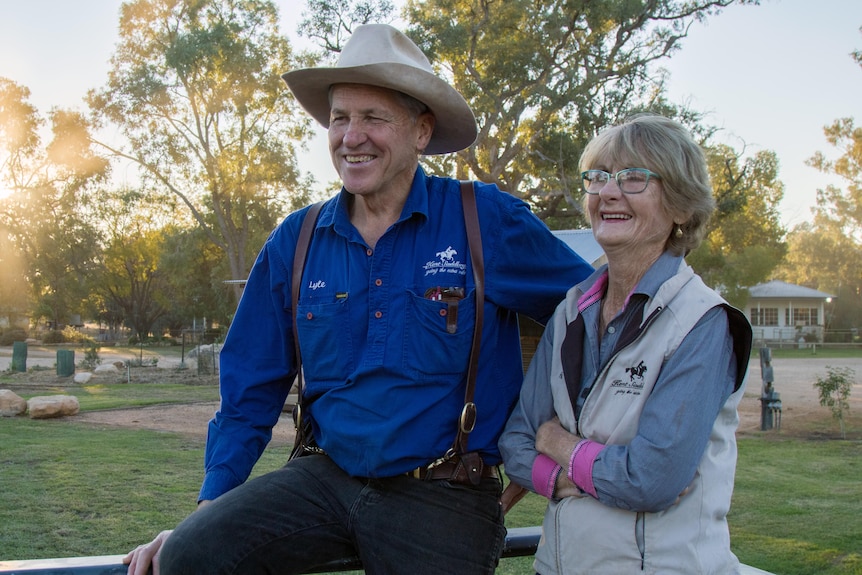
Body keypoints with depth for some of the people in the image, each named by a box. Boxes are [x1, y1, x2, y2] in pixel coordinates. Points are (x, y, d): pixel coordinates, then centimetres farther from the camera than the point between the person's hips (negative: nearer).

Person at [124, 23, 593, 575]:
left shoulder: (488, 220, -6)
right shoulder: (294, 243, 4)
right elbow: (251, 388, 10)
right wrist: (210, 506, 5)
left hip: (444, 499, -2)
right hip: (326, 478, 3)